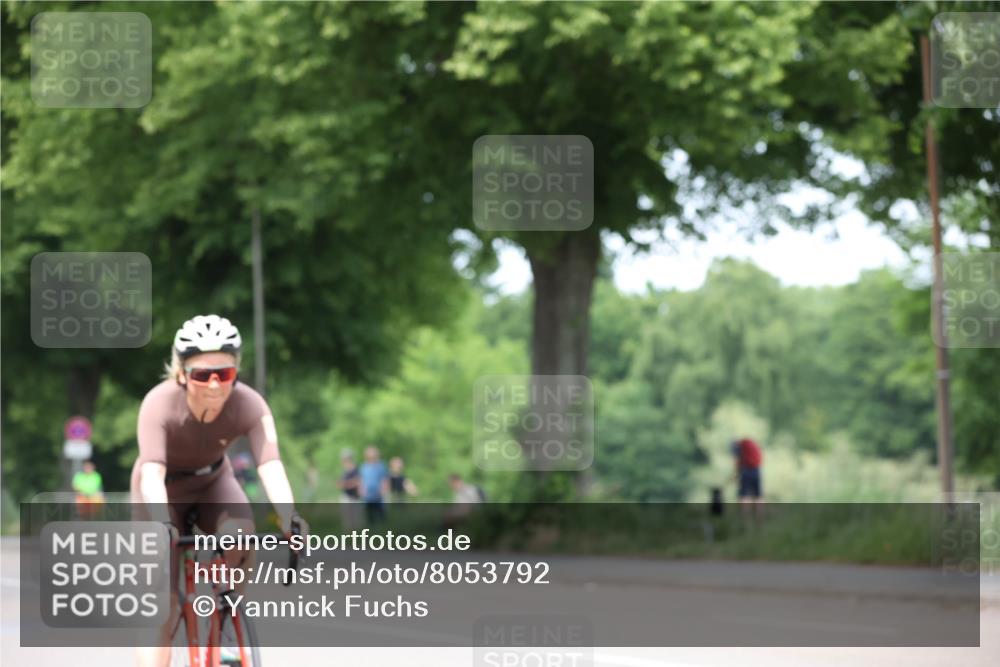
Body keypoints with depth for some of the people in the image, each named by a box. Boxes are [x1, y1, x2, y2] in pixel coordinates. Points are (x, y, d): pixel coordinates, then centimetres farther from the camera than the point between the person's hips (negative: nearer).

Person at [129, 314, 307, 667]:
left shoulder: (249, 404, -28)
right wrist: (163, 525, -61)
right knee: (160, 601, -13)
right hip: (165, 488, -2)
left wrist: (289, 516, -57)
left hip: (213, 482, 2)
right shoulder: (160, 403, -33)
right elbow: (152, 472, -44)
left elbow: (270, 463, -40)